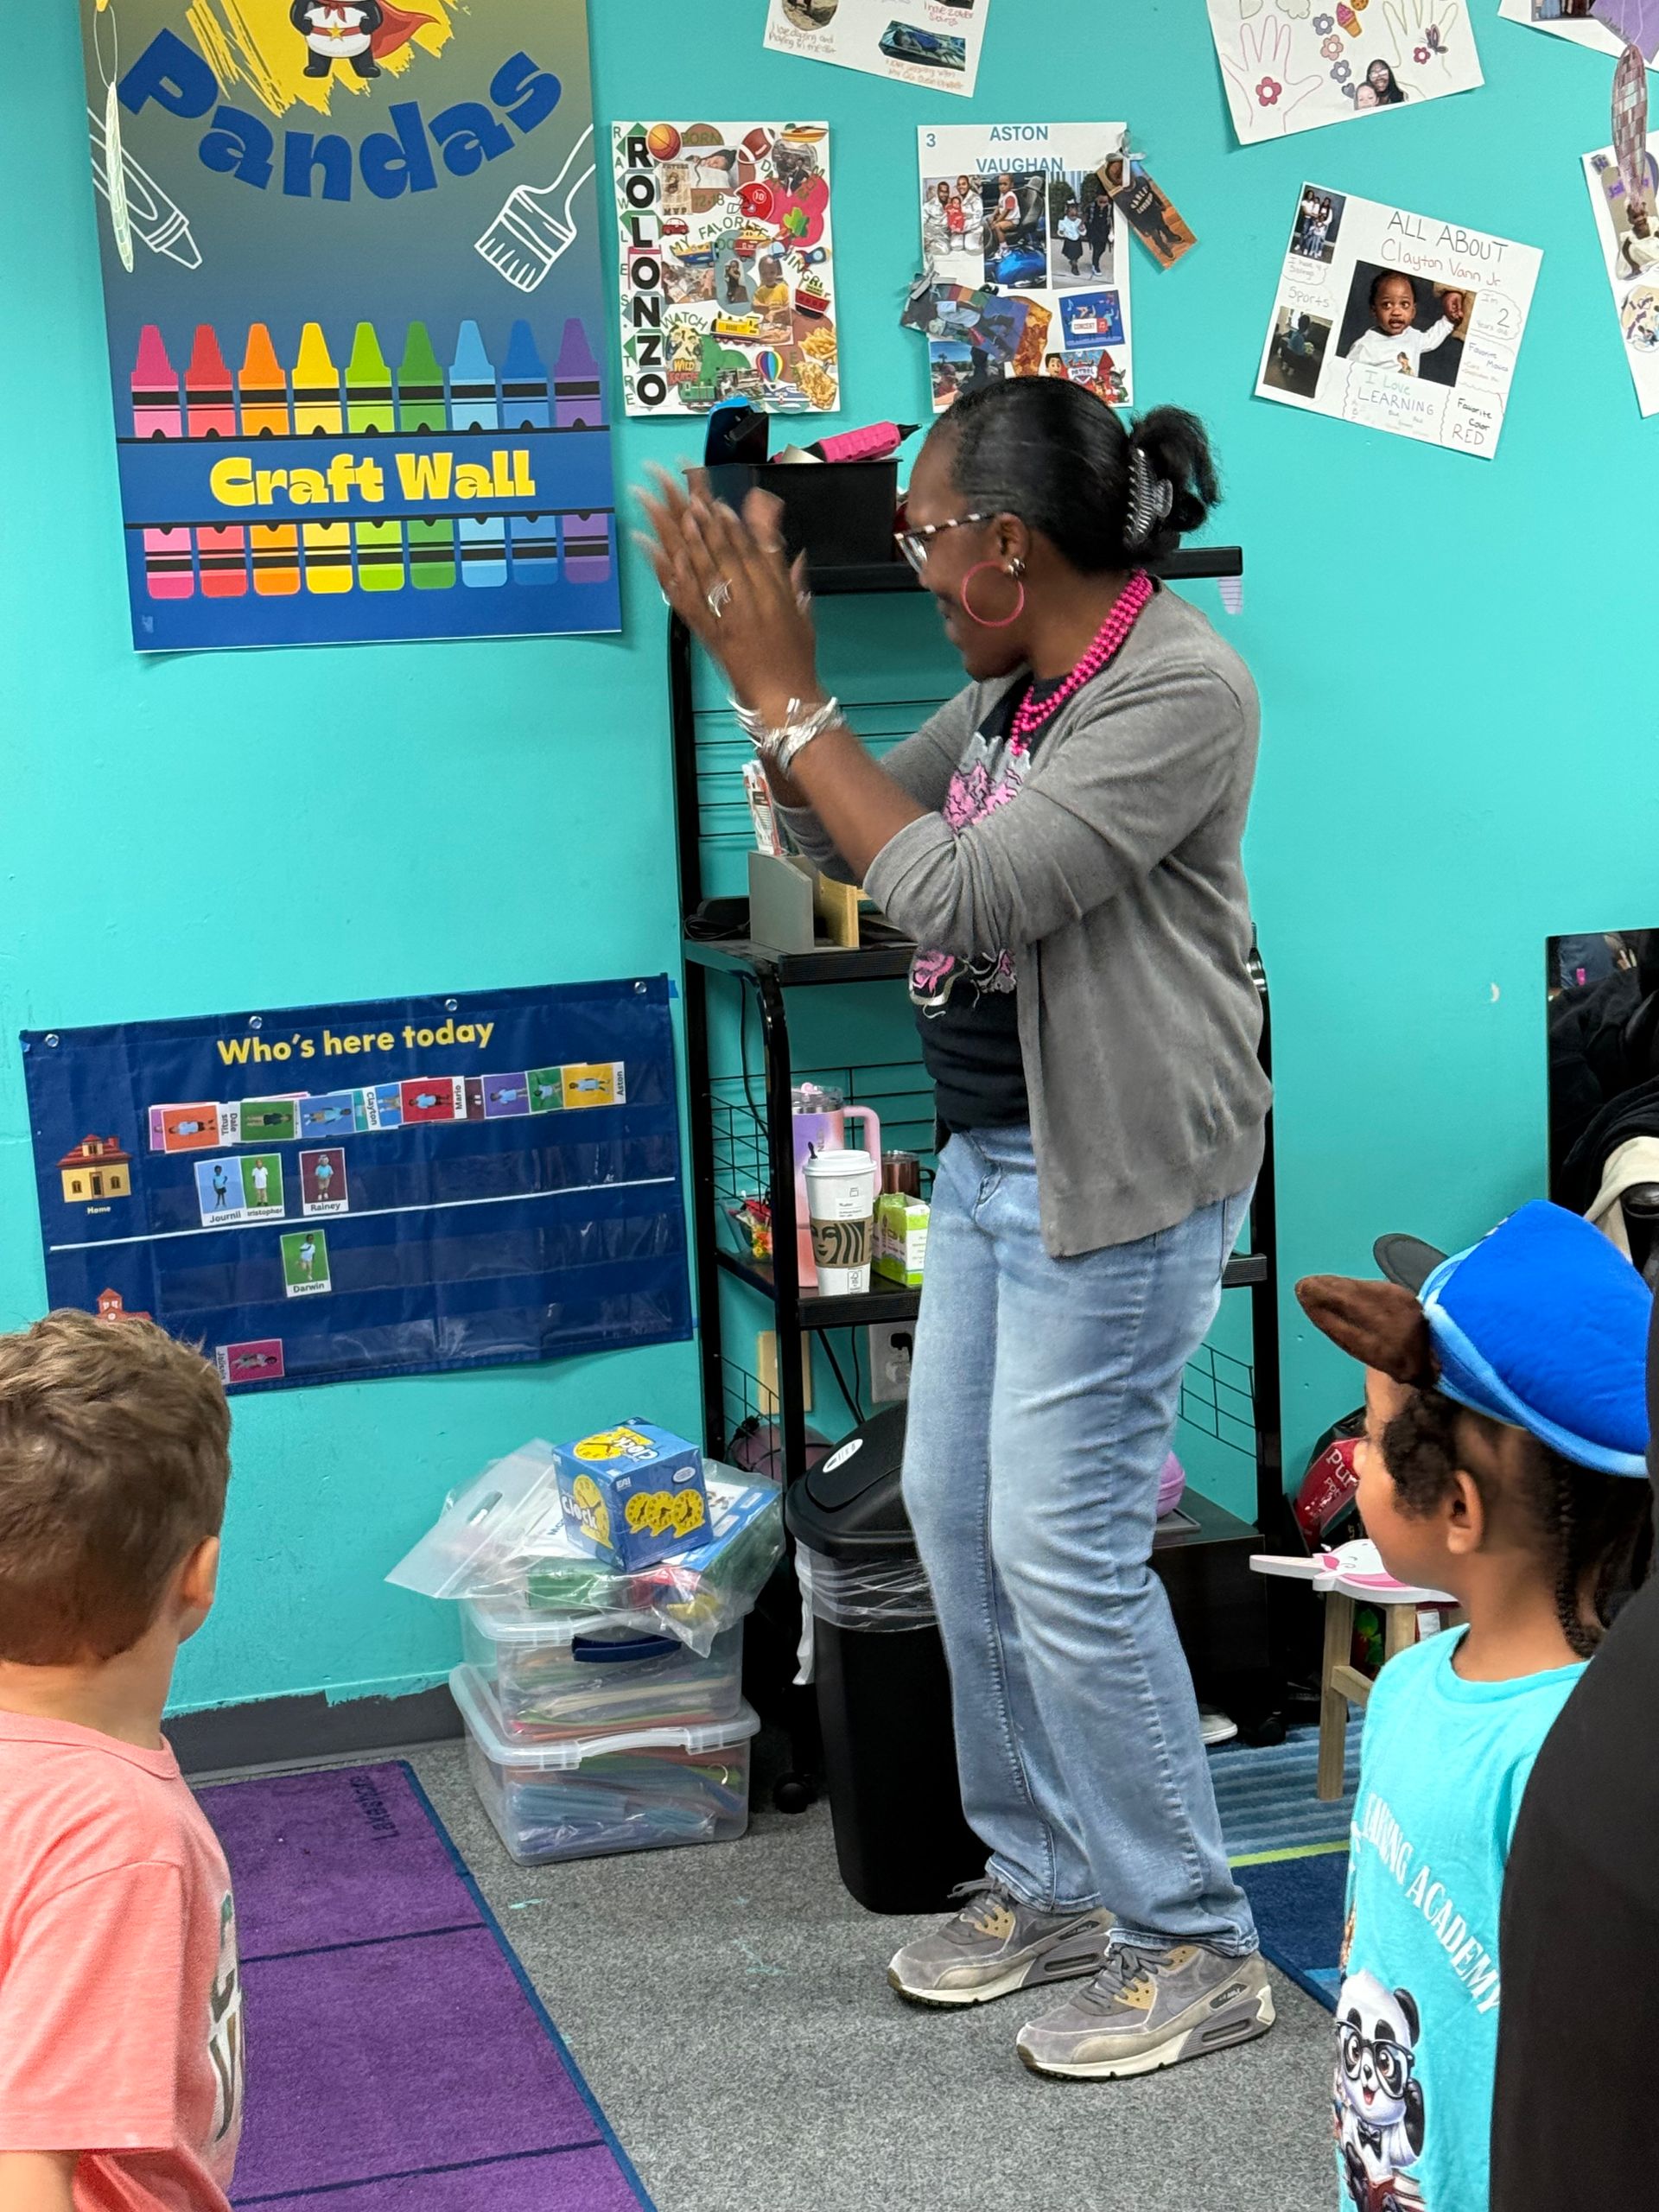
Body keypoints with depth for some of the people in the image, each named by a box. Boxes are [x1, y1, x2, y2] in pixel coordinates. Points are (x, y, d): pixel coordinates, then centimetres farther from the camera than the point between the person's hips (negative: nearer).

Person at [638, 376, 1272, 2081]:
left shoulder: (1179, 688, -19)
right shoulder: (1015, 683, 10)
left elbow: (964, 895, -24)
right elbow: (855, 841, 17)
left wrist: (783, 697, -18)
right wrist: (769, 674, 3)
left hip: (1123, 1178, -10)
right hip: (994, 1159, 10)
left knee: (1064, 1554, -6)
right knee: (955, 1515, 14)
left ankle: (1199, 1951, 10)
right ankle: (1051, 1888, 29)